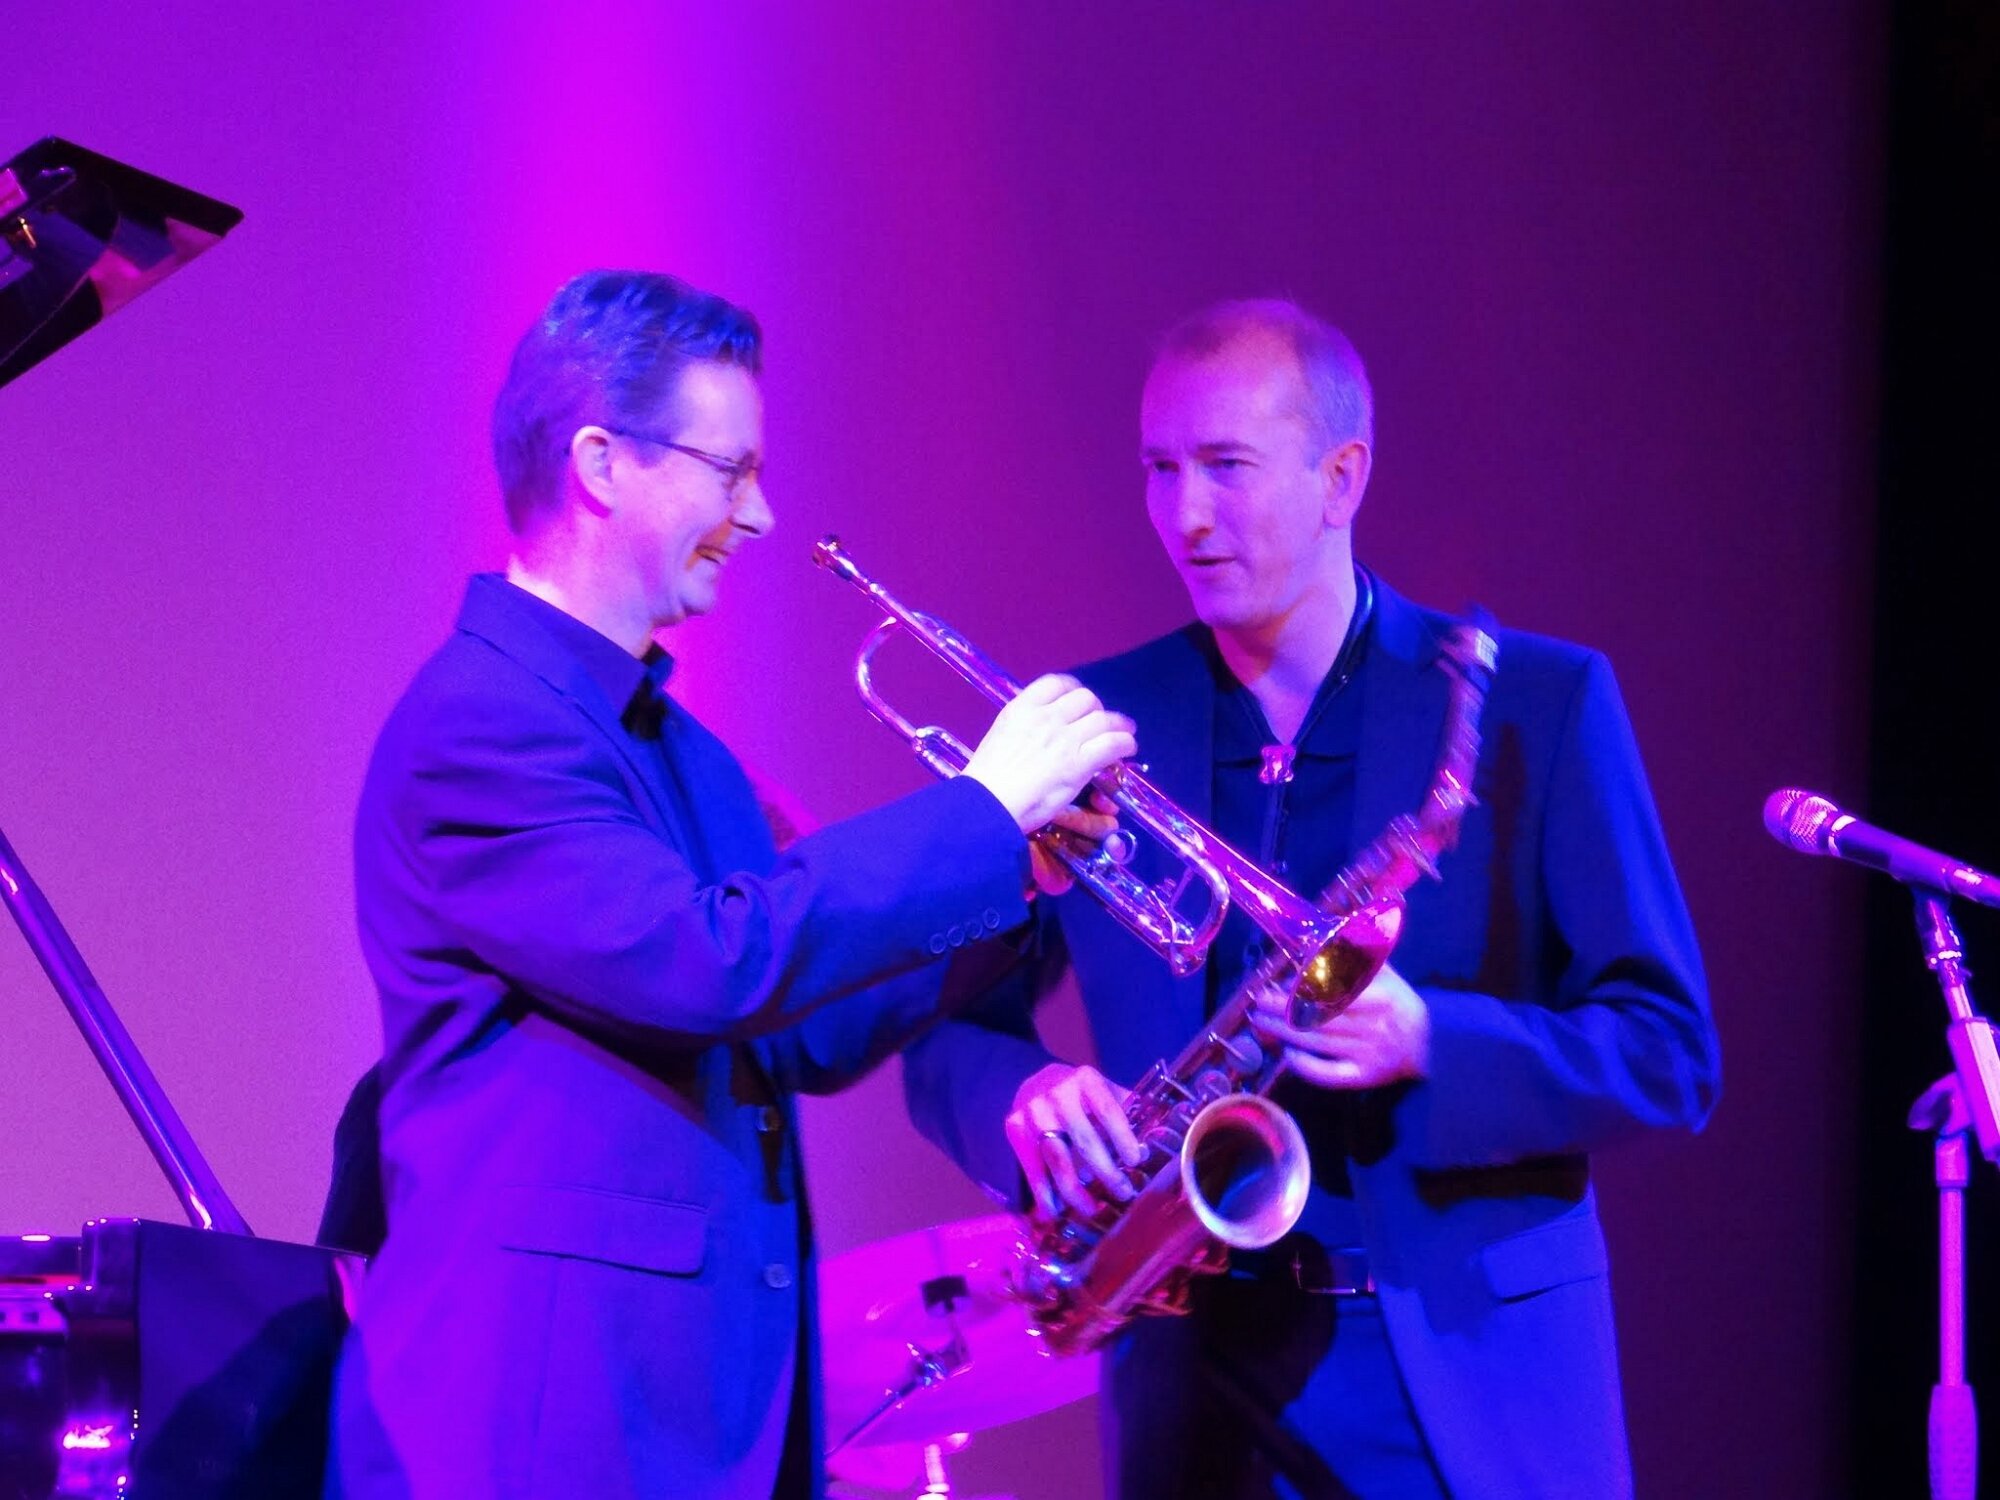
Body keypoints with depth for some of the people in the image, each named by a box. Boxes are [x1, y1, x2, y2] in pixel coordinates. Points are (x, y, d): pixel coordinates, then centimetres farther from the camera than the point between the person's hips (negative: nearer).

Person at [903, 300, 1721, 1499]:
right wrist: (1026, 1100, -13)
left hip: (1482, 1387, -2)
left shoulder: (1541, 704, -1)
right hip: (1198, 1390, 2)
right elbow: (951, 1027, 9)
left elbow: (1669, 1051, -3)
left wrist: (1427, 1042, -20)